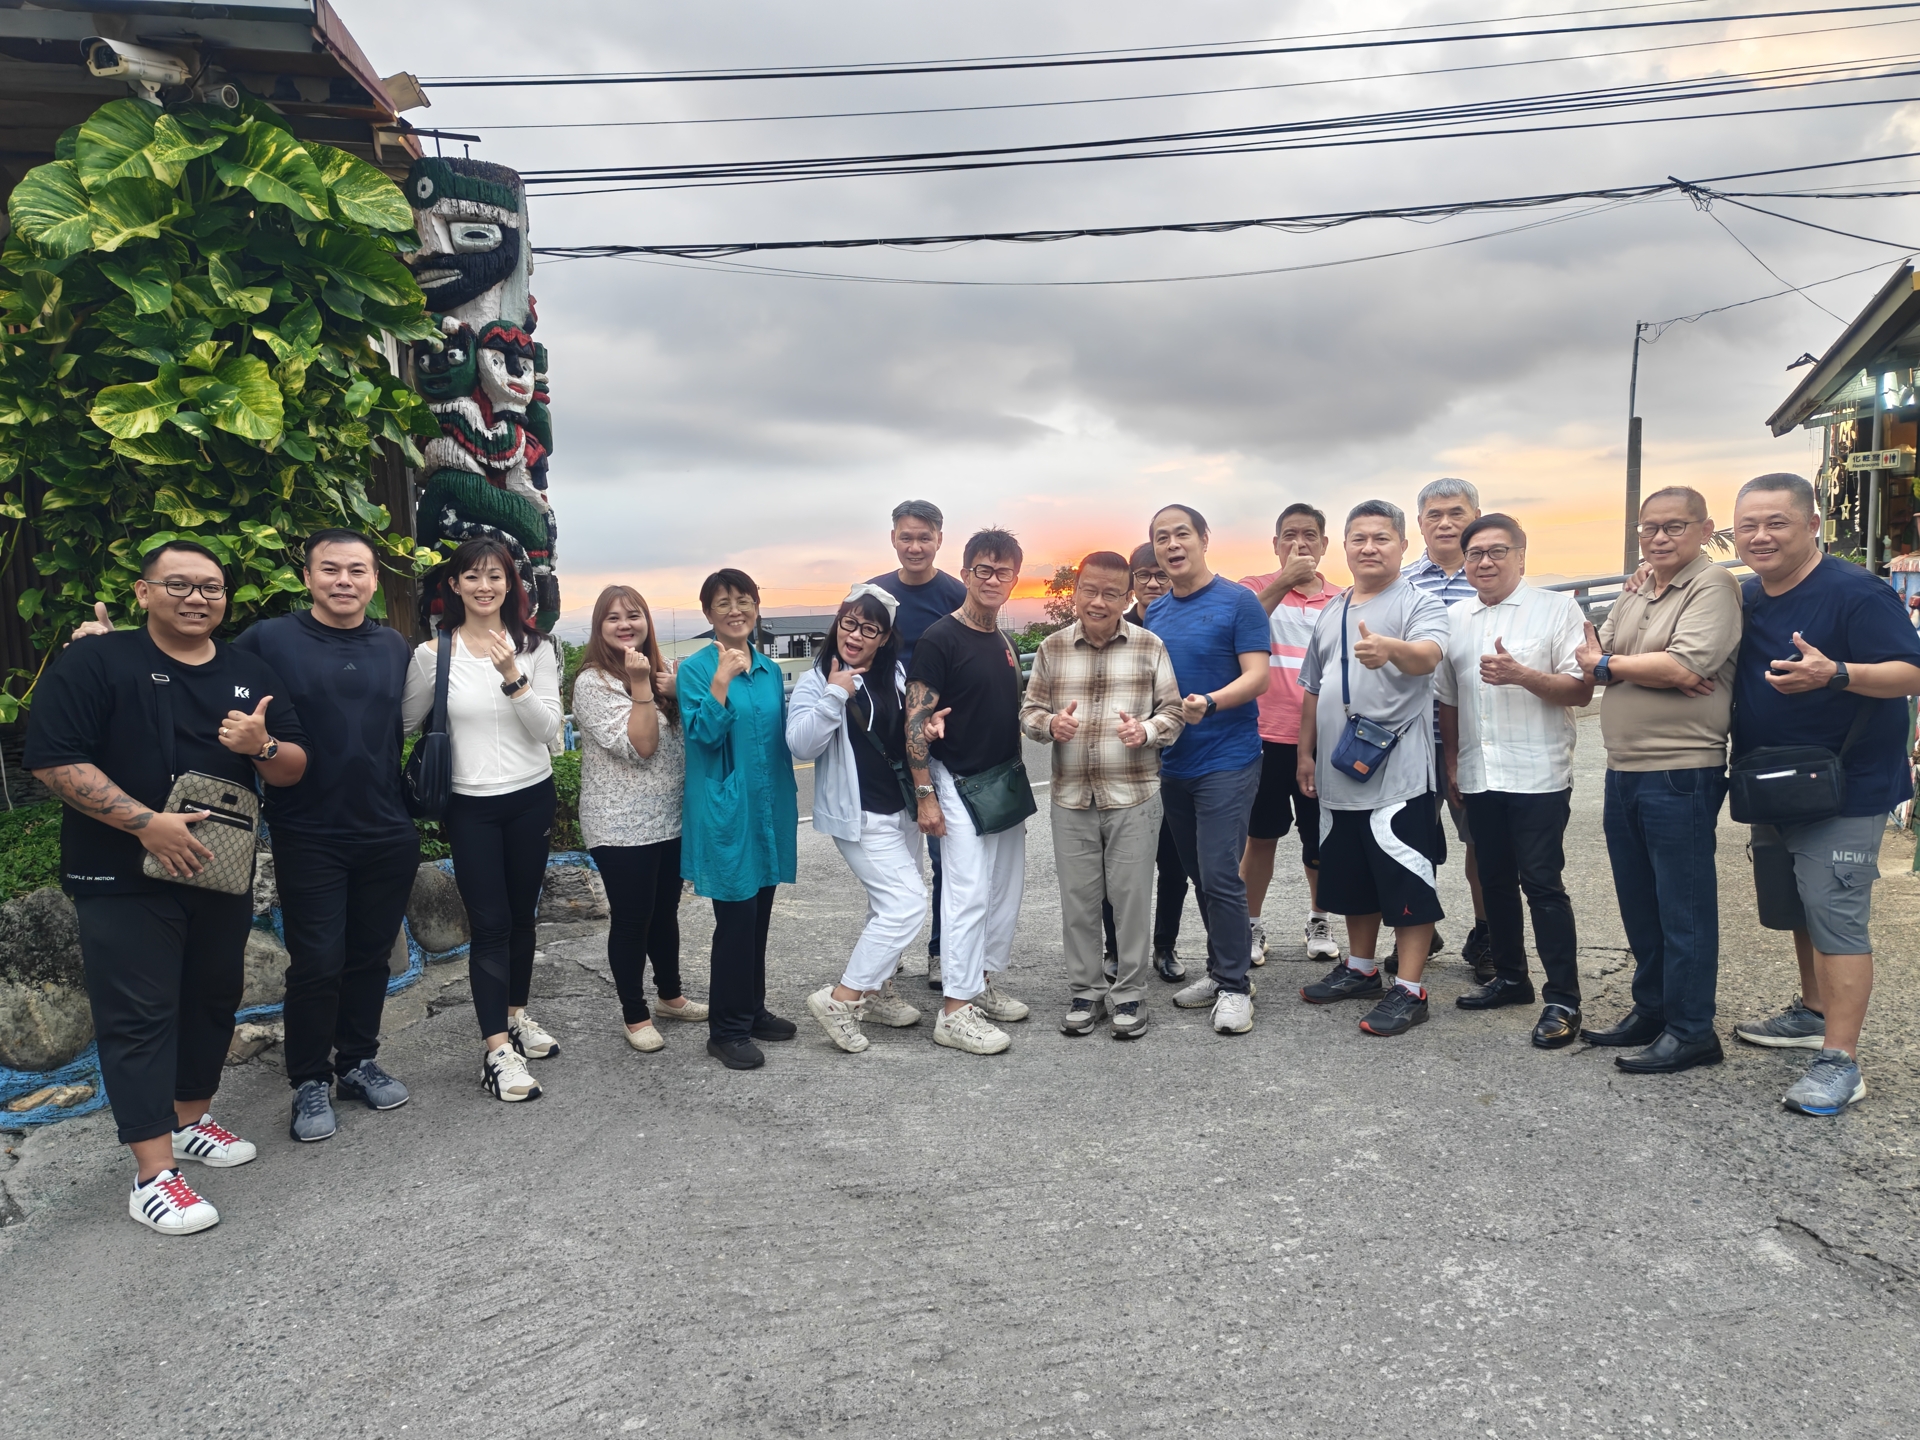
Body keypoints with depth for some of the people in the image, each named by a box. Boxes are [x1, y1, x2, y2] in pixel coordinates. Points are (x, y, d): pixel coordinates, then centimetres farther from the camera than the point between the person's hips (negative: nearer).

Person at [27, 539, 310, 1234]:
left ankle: (190, 1120, 34)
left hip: (220, 872, 6)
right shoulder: (94, 663, -7)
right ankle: (154, 1174, 2)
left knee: (213, 1000, 15)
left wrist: (263, 747, -16)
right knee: (138, 1016, -3)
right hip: (124, 880, -5)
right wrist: (147, 822, -23)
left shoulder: (251, 674, 8)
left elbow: (294, 767, 8)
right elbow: (54, 760, -15)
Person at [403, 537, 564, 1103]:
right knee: (489, 925, -4)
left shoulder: (534, 648, -1)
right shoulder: (434, 653, -4)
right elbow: (407, 722, 7)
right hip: (470, 806, -2)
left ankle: (515, 1016, 31)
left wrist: (512, 676, -20)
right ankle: (497, 1050, 1)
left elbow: (548, 728, -7)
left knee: (522, 916, 13)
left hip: (531, 798, 2)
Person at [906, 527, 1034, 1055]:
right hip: (960, 784, -8)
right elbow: (916, 719, -15)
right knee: (969, 894, -8)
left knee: (1006, 892, 13)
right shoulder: (940, 639, -13)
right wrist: (924, 794, -18)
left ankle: (985, 985, 27)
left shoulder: (1003, 643, 11)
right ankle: (954, 1011, -2)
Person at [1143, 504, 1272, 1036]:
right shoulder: (1153, 613, 11)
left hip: (1227, 760, -6)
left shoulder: (1237, 602, -7)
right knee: (1199, 873, 14)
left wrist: (1210, 703, -30)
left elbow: (1257, 676, -14)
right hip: (1174, 764, 6)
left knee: (1219, 875, -9)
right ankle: (1221, 968, 27)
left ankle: (1234, 986, 3)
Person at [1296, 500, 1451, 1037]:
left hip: (1398, 773, -7)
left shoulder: (1419, 605, -7)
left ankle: (1409, 989, 7)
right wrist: (1306, 752, 17)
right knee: (1351, 876, 17)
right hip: (1339, 772, 7)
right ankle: (1360, 969, 32)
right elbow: (1313, 689, 21)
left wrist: (1391, 649, -50)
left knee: (1406, 878, -2)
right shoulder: (1331, 614, 15)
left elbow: (1430, 654, -29)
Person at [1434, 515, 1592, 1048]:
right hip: (1479, 777, 5)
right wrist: (1451, 764, 15)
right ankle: (1510, 978, 28)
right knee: (1495, 880, 14)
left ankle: (1563, 999, 3)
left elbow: (1581, 689, -8)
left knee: (1542, 883, -5)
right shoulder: (1455, 618, 12)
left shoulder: (1557, 609, -3)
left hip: (1538, 776, -5)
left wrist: (1521, 675, -21)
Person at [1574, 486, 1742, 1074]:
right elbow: (1594, 664, 7)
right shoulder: (1633, 595, 16)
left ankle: (1689, 1031, 11)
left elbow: (1684, 666, -21)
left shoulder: (1713, 585, -8)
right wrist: (1659, 672, -12)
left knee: (1683, 908, 1)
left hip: (1681, 774, -8)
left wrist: (1608, 664, -7)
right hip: (1623, 771, 8)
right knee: (1638, 902, 16)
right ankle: (1650, 1010, 29)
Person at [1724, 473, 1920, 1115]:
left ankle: (1840, 1061, -3)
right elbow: (1733, 673, 23)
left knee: (1835, 915, -8)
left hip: (1844, 788, -8)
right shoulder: (1745, 599, 7)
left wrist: (1834, 674, -38)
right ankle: (1814, 1012, 38)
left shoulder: (1856, 593, -15)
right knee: (1797, 910, 20)